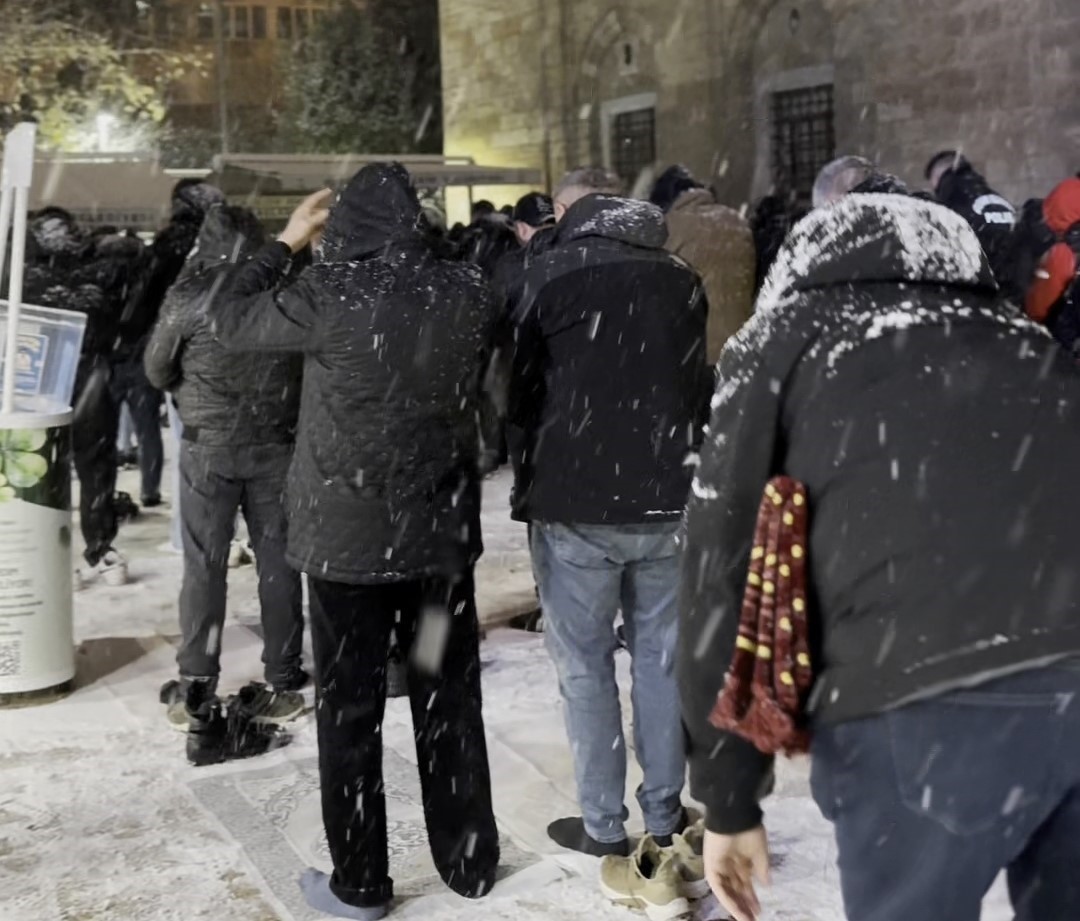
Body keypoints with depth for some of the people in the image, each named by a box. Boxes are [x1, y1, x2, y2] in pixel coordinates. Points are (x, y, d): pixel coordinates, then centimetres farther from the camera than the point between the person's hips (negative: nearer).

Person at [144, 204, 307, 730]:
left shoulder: (191, 291, -7)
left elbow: (157, 370, 4)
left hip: (208, 444, -1)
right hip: (278, 443, 2)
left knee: (204, 565, 6)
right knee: (277, 562, 9)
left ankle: (195, 689, 9)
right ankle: (282, 683, 15)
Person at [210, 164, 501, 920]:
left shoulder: (327, 293, -14)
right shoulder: (466, 292, -4)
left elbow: (233, 321, 2)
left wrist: (287, 242, 13)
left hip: (346, 537, -3)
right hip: (443, 531, 4)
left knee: (351, 712, 9)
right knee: (451, 701, 15)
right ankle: (470, 860, 28)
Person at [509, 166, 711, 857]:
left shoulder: (550, 274, -6)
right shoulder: (681, 278, 8)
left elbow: (521, 382, -3)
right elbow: (701, 385, 14)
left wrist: (528, 474, 10)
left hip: (576, 499, -4)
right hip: (668, 495, 4)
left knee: (586, 665, 6)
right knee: (661, 654, 13)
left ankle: (604, 824, 12)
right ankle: (665, 812, 22)